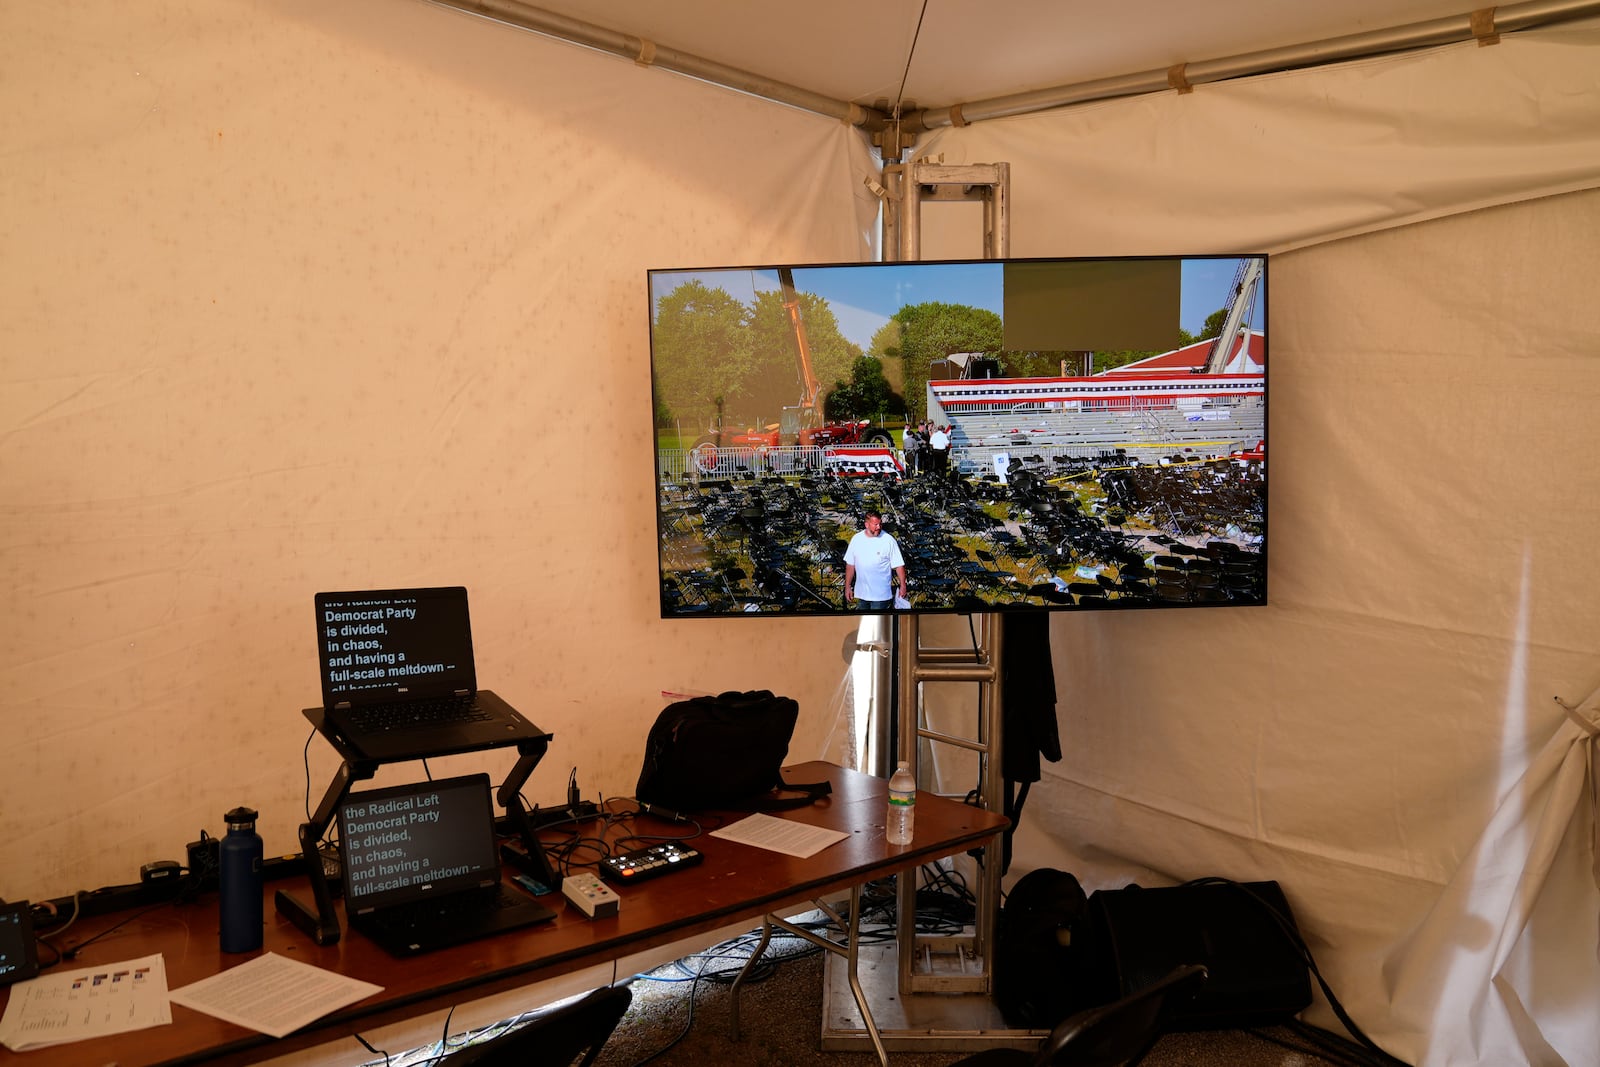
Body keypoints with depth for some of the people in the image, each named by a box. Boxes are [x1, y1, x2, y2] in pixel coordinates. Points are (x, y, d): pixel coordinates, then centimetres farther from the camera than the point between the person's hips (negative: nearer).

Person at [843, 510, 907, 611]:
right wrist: (847, 586, 8)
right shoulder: (856, 539, 1)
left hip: (881, 594, -4)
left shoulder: (889, 540, -10)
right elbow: (850, 565, 7)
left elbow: (899, 565, -7)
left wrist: (902, 585, -9)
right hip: (861, 592, 4)